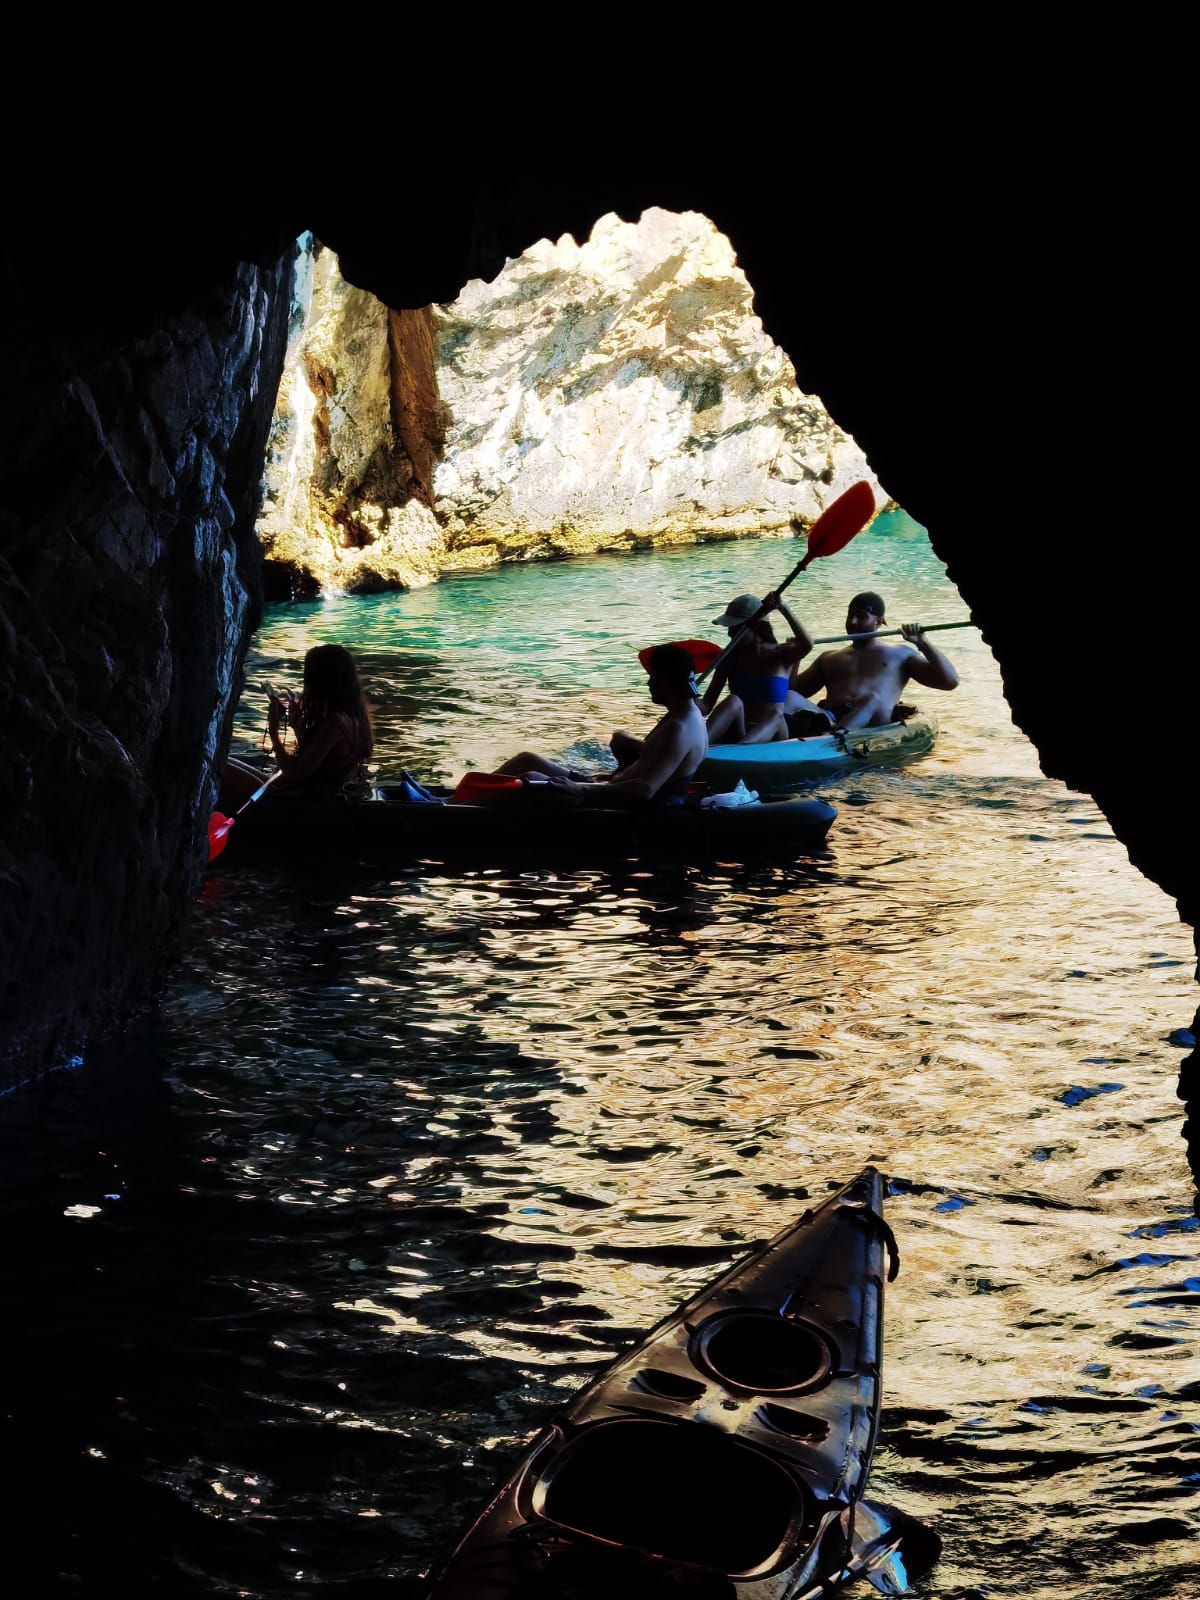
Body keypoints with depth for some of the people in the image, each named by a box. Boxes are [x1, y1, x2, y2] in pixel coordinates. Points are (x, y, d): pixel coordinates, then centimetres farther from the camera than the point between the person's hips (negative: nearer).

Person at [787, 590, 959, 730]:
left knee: (872, 699, -37)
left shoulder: (900, 654, 25)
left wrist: (922, 643, 7)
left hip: (873, 722, -2)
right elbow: (793, 690, 26)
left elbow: (950, 681, 15)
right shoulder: (829, 658, 34)